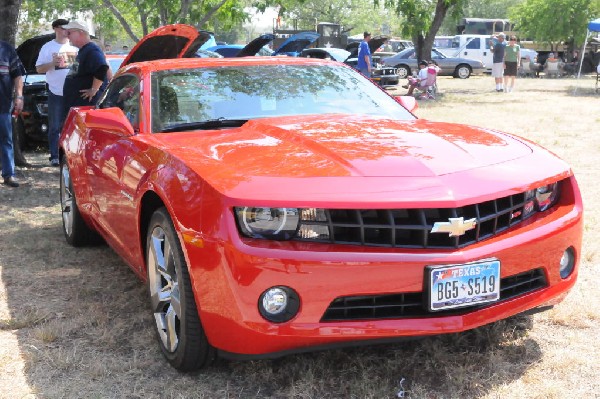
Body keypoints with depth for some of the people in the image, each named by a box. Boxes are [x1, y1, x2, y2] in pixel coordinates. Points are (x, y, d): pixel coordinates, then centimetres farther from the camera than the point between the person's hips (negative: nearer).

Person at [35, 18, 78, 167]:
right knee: (55, 126, 1)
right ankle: (54, 156, 5)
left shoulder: (75, 47, 11)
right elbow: (39, 69, 3)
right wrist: (53, 63, -13)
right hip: (56, 93, -2)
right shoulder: (47, 47, 4)